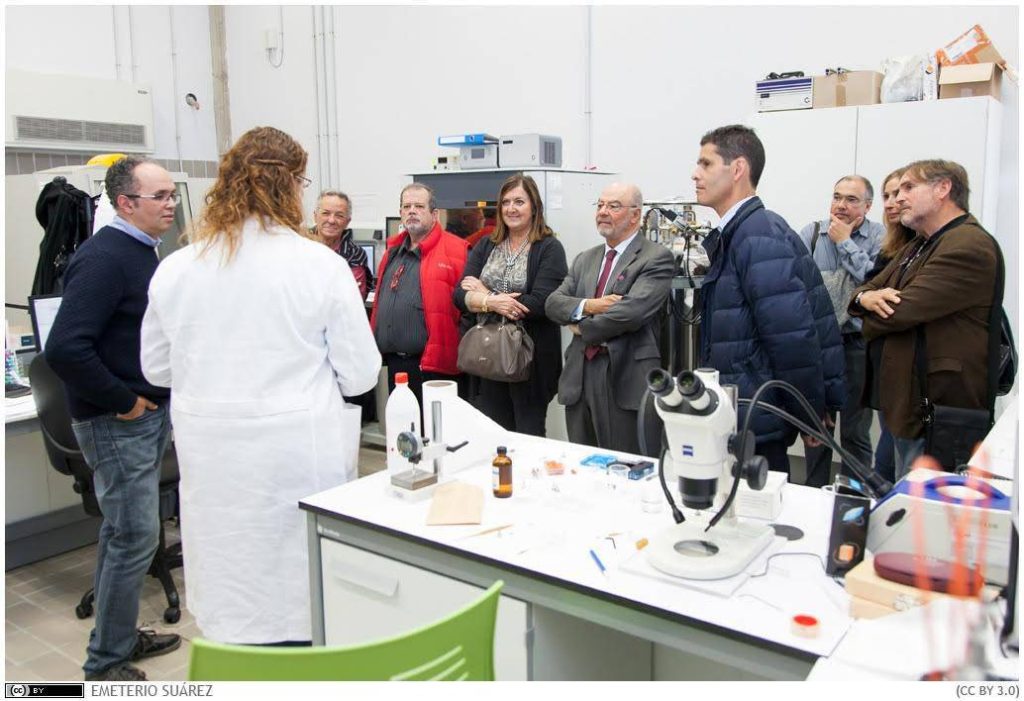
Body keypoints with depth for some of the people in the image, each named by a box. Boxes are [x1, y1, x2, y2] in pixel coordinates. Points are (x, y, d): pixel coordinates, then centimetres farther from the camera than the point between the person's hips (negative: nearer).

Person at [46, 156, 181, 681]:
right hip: (119, 423, -9)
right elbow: (65, 348, -28)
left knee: (124, 532, 19)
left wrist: (152, 395, 12)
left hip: (151, 414, 9)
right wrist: (122, 401, -20)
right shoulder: (104, 258, -20)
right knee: (135, 538, -2)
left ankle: (121, 635, 34)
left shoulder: (141, 252, 11)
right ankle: (106, 663, 15)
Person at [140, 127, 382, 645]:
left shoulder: (174, 270, -2)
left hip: (210, 462, 3)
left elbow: (156, 369, 11)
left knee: (230, 610, 15)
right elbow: (360, 375, -6)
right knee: (303, 602, 11)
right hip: (298, 460, -3)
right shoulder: (321, 266, -12)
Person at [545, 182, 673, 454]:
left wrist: (582, 328, -6)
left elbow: (632, 310, -19)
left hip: (626, 380, -6)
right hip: (579, 377, 6)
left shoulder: (657, 258, -5)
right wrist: (586, 305, -12)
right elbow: (553, 303, 8)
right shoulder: (585, 259, 17)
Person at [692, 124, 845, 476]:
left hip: (754, 424, -9)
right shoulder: (736, 233, 13)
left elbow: (794, 336, -21)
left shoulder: (757, 235, -16)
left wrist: (810, 416, -13)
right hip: (739, 420, 9)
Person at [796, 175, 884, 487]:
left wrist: (845, 242, -12)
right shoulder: (811, 233, 3)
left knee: (856, 431, 6)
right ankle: (814, 494, 27)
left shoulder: (879, 237, -2)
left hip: (858, 344, -2)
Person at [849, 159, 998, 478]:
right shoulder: (917, 247, 17)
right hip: (901, 400, 10)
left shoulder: (969, 245, -16)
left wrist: (872, 310, -1)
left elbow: (900, 311, -24)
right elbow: (869, 287, 14)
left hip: (935, 406, -10)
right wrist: (866, 296, -11)